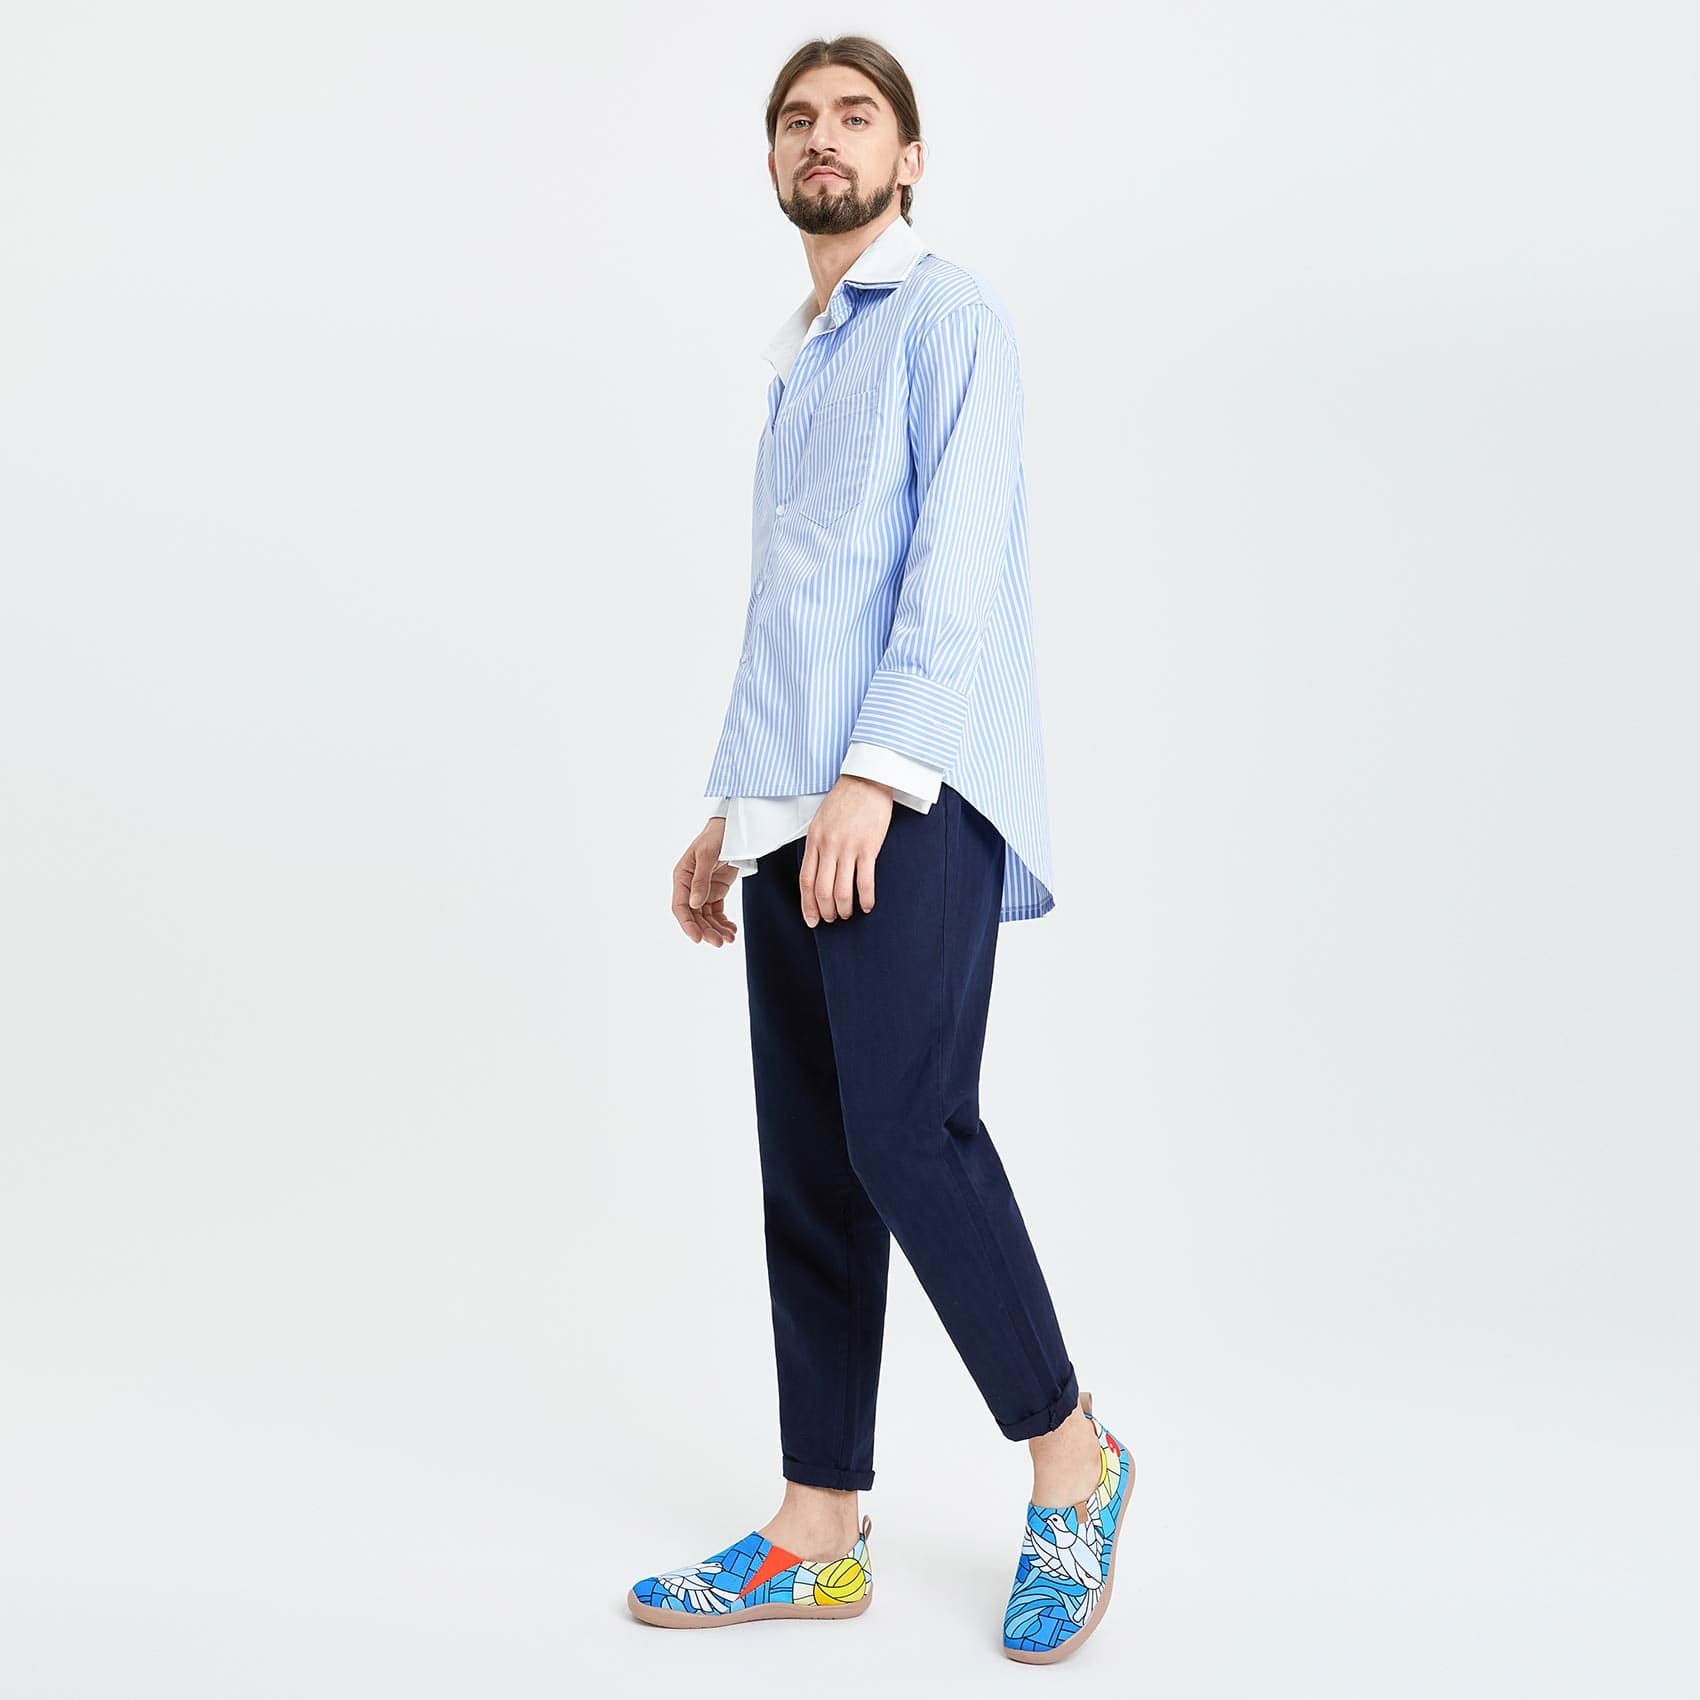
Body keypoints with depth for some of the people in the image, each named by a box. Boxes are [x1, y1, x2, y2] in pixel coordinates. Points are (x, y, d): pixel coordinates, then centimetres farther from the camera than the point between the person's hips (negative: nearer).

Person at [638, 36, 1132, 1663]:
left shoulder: (946, 315, 4)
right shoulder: (797, 364, 27)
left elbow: (959, 555, -9)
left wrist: (876, 771, -19)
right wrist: (730, 809, 22)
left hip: (914, 801, -7)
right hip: (798, 822, 7)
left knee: (907, 1132, -17)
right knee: (809, 1178, 4)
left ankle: (1070, 1460, 3)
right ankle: (817, 1534, 11)